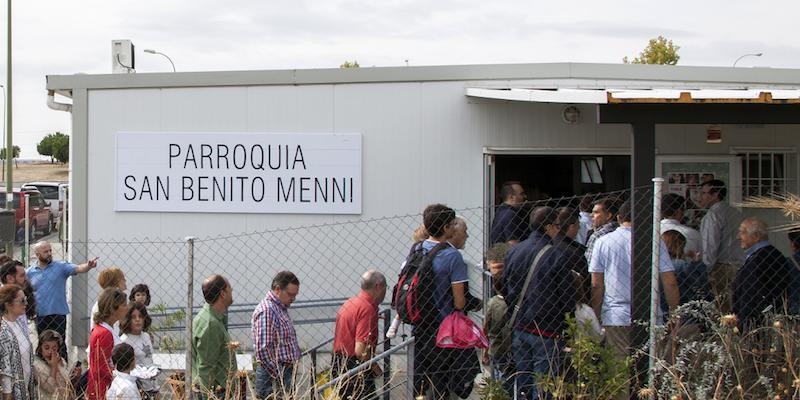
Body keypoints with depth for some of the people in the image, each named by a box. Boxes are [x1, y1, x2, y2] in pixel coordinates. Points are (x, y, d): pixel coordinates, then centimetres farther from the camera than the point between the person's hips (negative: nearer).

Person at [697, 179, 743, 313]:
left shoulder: (713, 215, -9)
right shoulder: (736, 213, 17)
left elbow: (710, 247, -14)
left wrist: (705, 272, -12)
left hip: (720, 267, -9)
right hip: (737, 266, 9)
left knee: (720, 310, -10)